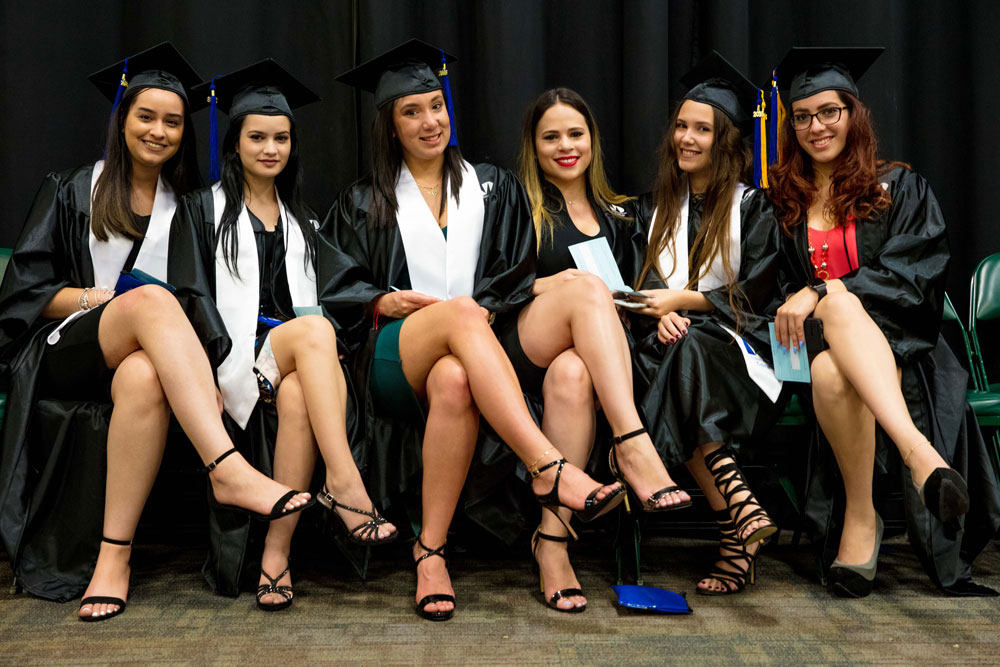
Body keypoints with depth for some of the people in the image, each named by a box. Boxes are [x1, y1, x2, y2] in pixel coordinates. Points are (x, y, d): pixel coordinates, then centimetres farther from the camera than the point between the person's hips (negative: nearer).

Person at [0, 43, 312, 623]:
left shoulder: (186, 208, 21)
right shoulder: (72, 193, 16)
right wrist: (95, 297, -10)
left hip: (149, 353, 2)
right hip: (68, 350, -1)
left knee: (143, 378, -40)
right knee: (150, 297, -37)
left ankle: (114, 554, -39)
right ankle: (229, 470, -53)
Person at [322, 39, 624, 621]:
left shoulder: (492, 187, 21)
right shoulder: (363, 203, 21)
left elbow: (519, 274, 12)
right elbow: (337, 289, 12)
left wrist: (484, 309, -9)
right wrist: (387, 302, -8)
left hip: (469, 351, 1)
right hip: (393, 356, 0)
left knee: (454, 383, -41)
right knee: (459, 313, -38)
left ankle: (431, 551, -36)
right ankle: (550, 468, -51)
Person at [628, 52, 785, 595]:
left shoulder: (752, 208, 8)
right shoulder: (658, 208, 20)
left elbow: (754, 295, -1)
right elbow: (641, 287, 12)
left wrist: (685, 300, -13)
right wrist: (660, 316, -11)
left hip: (735, 344, -2)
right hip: (675, 343, 3)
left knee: (688, 352, -37)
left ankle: (734, 536, -41)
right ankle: (743, 513, -44)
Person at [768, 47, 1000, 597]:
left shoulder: (898, 188, 10)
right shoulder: (784, 201, 18)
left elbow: (910, 276, -4)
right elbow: (780, 284, 17)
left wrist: (821, 293, -18)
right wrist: (792, 306, -8)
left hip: (893, 344, -2)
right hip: (817, 341, 2)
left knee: (832, 373, -40)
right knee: (830, 374, -39)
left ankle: (860, 517, -41)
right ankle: (917, 449, -49)